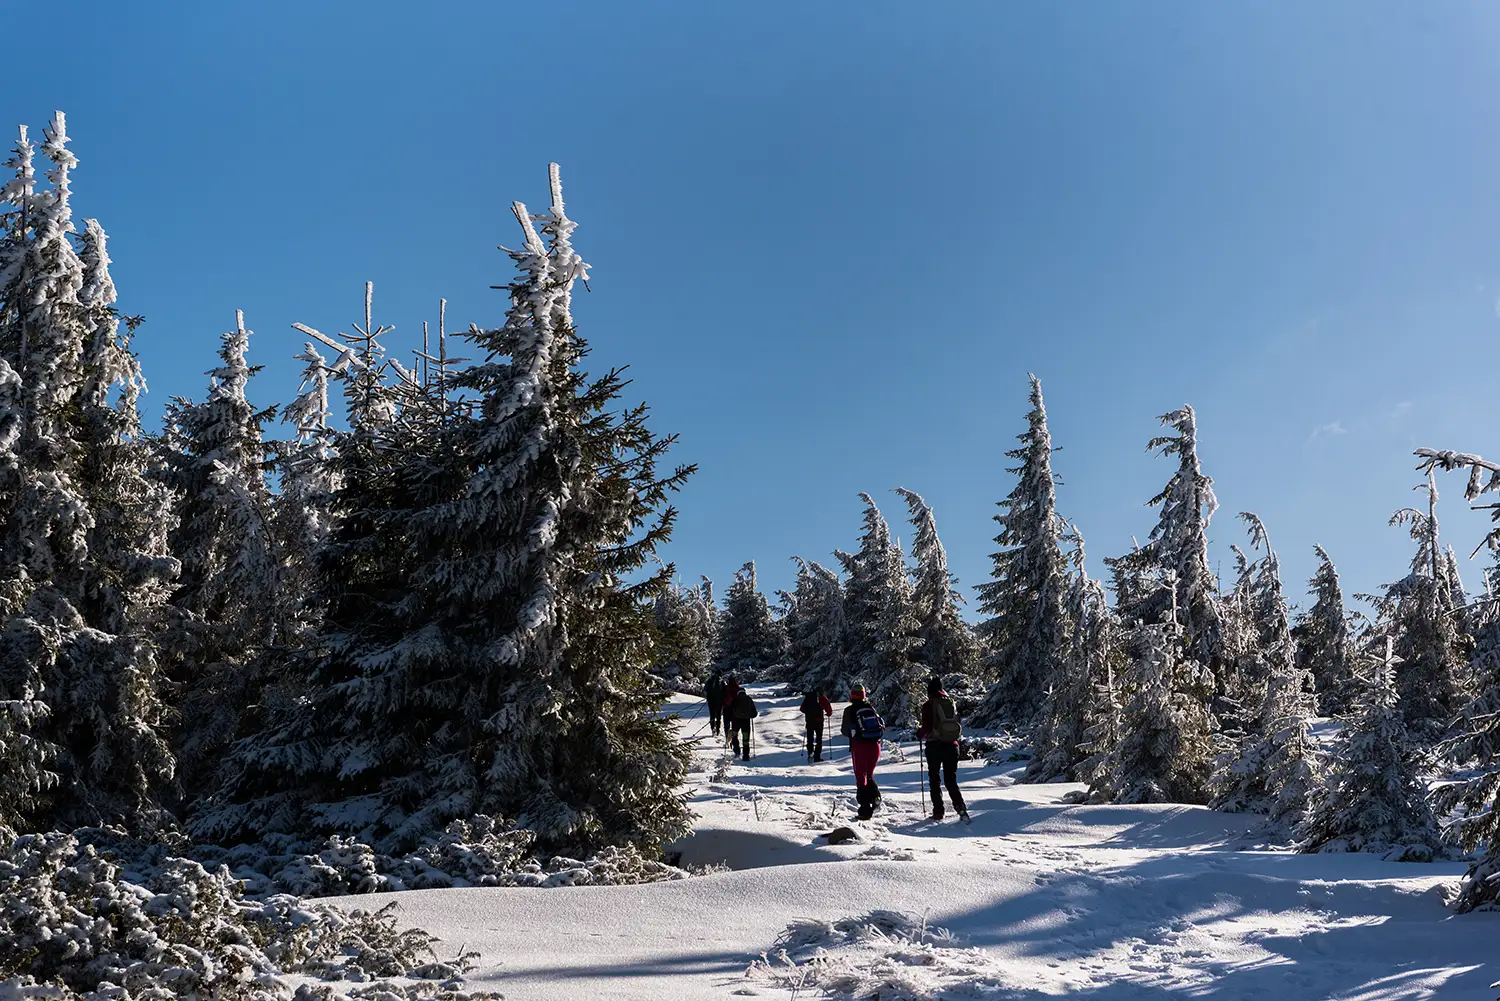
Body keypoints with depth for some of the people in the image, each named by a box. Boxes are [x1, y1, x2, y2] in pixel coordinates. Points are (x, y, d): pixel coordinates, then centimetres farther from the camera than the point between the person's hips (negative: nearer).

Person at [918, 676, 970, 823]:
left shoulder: (928, 705, -6)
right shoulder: (951, 703, 8)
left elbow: (927, 727, -10)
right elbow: (958, 725, 12)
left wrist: (920, 734, 10)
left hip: (935, 746, -4)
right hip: (952, 745, 4)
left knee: (934, 779, 9)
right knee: (951, 780, 10)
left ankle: (938, 812, 5)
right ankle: (961, 808, -11)